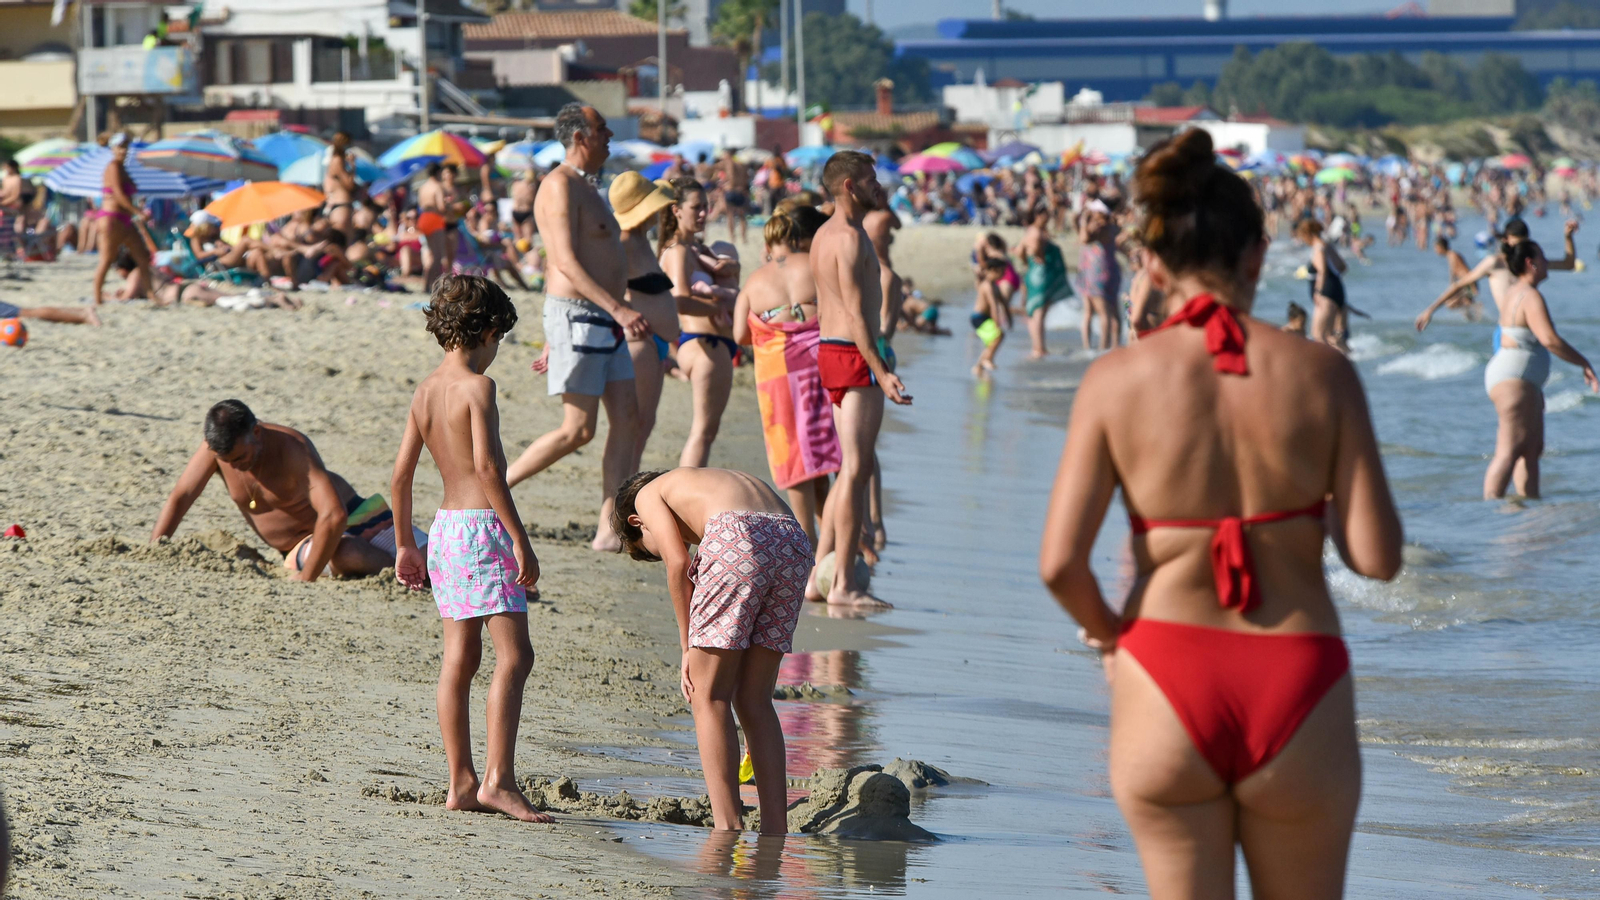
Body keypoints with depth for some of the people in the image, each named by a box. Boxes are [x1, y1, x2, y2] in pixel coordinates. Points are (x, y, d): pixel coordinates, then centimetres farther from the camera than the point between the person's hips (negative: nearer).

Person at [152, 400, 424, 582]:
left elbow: (334, 515, -40)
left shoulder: (292, 449, -32)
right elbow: (180, 497, -7)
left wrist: (307, 578, -39)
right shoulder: (218, 446, -15)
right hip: (298, 549, 4)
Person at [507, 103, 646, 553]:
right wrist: (618, 308, -29)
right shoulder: (561, 186, -12)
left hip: (604, 319, 10)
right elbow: (567, 264, -21)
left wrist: (552, 342, 23)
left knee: (627, 419, 1)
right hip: (577, 317, -10)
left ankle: (610, 528, 0)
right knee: (578, 430, -8)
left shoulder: (586, 187, 20)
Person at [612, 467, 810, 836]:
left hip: (738, 541, -6)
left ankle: (728, 828, -1)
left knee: (709, 697, 4)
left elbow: (678, 563, 6)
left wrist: (688, 647, 11)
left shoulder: (647, 495, 24)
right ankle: (776, 829, 12)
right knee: (754, 700, 15)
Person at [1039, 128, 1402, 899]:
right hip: (1296, 690, 0)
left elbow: (1060, 564, -10)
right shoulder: (1322, 375, -4)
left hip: (1166, 689, 0)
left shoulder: (1117, 380, -5)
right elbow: (1377, 557, -6)